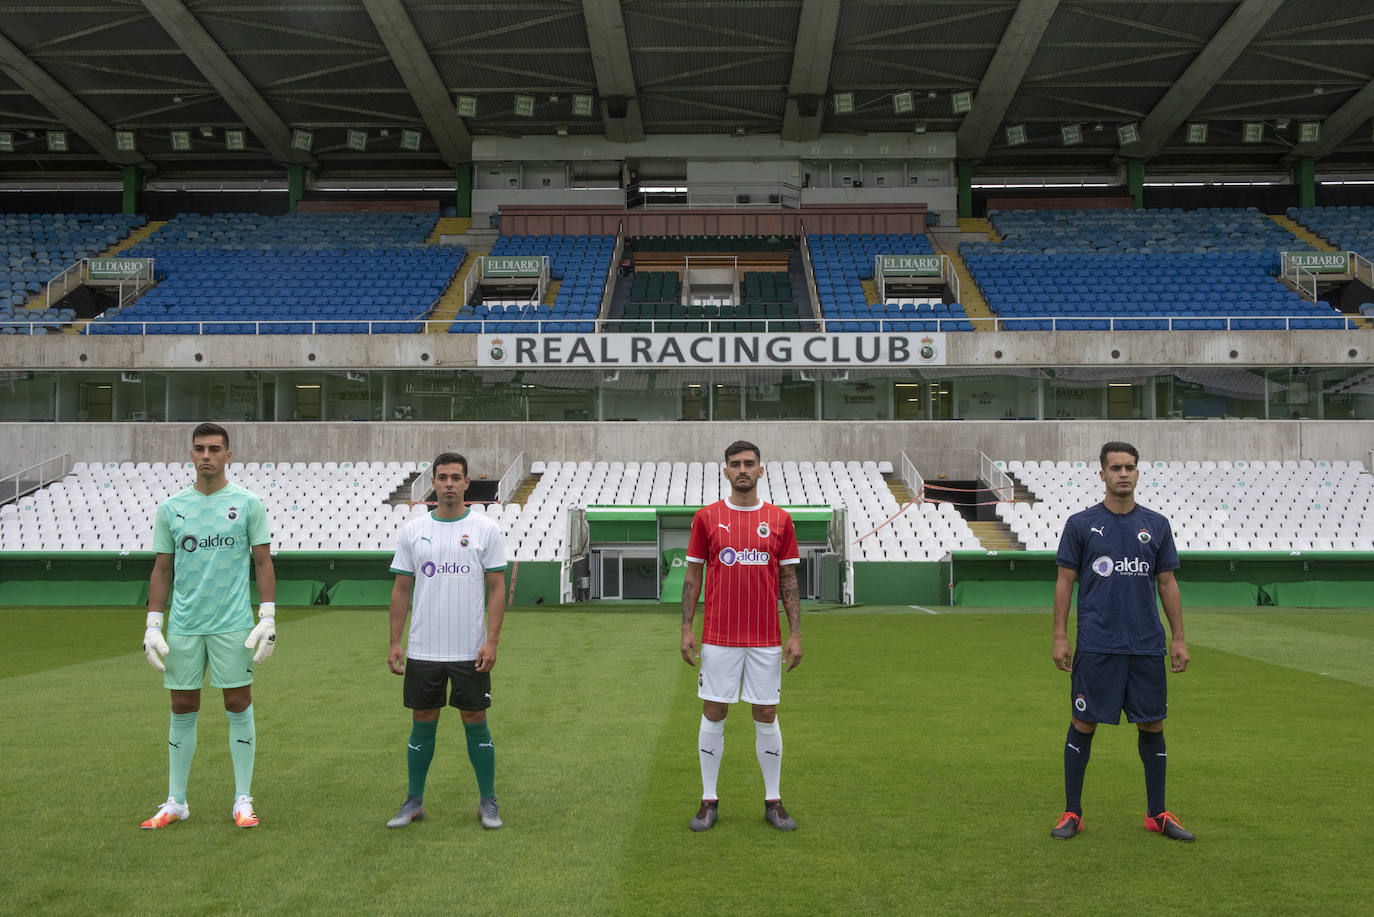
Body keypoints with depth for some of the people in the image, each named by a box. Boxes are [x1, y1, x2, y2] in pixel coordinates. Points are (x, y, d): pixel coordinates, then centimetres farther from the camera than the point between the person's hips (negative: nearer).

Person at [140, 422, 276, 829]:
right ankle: (175, 802, 18)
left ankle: (243, 800, 11)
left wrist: (268, 618, -7)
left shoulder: (248, 503, 0)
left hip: (233, 624, -2)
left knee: (238, 706, 1)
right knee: (182, 710, 8)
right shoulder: (171, 507, 7)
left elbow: (263, 563, 0)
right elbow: (162, 569, 10)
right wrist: (152, 626, 4)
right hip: (183, 626, 2)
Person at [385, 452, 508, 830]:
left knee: (476, 722, 4)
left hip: (471, 652, -2)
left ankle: (488, 802, 16)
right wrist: (394, 642, 1)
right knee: (423, 723, 9)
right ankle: (414, 802, 21)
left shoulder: (486, 530, -2)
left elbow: (497, 588, -3)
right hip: (422, 651, 2)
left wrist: (491, 641, -11)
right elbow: (401, 589, 7)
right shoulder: (412, 530, 4)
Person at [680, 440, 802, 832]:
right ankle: (709, 801, 15)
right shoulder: (707, 517, 2)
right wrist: (686, 629, -3)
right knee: (713, 715, 3)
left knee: (767, 716, 5)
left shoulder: (779, 519, 4)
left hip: (766, 639, 1)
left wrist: (795, 633, -1)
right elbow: (692, 575, 4)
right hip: (718, 638, -1)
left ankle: (773, 801, 17)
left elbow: (789, 579, 6)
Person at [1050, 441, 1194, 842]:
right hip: (1095, 646, -2)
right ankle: (1072, 813, 12)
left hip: (1147, 646, 3)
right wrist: (1060, 637, -4)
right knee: (1083, 725, 1)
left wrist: (1179, 639, 6)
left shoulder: (1156, 525, 7)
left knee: (1152, 726, 7)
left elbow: (1167, 583, 10)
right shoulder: (1080, 524, 0)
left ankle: (1157, 813, 20)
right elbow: (1065, 582, 1)